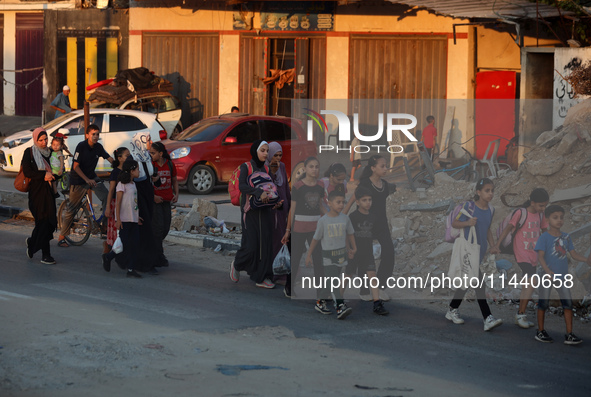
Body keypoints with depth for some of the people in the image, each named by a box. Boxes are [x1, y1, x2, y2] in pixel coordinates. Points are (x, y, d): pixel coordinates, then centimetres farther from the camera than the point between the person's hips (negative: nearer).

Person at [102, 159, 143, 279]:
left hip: (133, 219, 8)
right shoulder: (122, 184, -11)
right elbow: (118, 203, -13)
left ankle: (131, 270, 1)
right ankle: (108, 257, 18)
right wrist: (118, 220, -17)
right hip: (124, 219, -8)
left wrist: (136, 216, 17)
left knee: (135, 244, 0)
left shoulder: (133, 184, 14)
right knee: (125, 245, -4)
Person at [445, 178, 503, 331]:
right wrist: (467, 223, -26)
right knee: (478, 283, -12)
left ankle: (452, 310, 28)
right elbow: (454, 223, -8)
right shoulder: (469, 207, -12)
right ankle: (488, 318, -15)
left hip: (480, 252, 7)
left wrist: (492, 245, 8)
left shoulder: (490, 210, 7)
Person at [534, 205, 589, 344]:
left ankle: (569, 334, -1)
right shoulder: (544, 237, -10)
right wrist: (548, 271, -29)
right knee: (543, 303, 6)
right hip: (547, 276, -5)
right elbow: (540, 256, -16)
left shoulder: (566, 237, 6)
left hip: (562, 276, 5)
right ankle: (540, 331, 20)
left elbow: (573, 254, 9)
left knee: (568, 303, -3)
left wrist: (586, 259, -9)